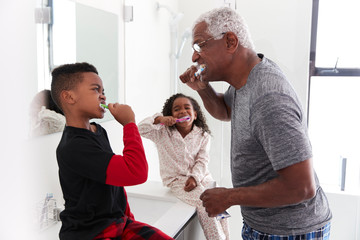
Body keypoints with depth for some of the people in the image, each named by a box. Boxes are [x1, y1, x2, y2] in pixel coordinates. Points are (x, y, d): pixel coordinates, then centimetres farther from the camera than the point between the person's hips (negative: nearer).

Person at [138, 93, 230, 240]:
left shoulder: (202, 135, 5)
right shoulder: (163, 133, 0)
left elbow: (202, 160, -1)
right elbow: (142, 129, -11)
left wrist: (194, 177, -16)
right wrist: (159, 119, -26)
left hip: (200, 176, 3)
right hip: (176, 179, -3)